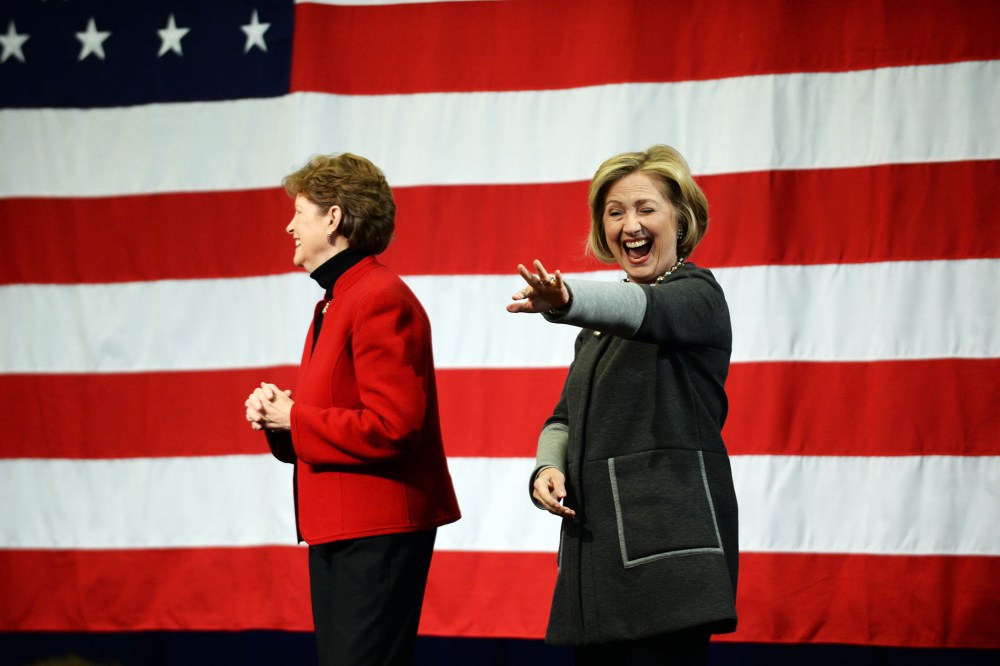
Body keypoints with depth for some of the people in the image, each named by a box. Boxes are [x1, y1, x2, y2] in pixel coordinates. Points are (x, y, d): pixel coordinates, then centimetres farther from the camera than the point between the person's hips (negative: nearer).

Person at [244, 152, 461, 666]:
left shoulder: (382, 300, -15)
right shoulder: (334, 301, 18)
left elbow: (391, 427, -23)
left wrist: (293, 420, -13)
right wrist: (276, 414, 1)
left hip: (377, 531, -11)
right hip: (336, 527, 11)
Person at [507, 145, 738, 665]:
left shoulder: (698, 296, -3)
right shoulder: (602, 322, 20)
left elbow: (645, 310, -26)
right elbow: (567, 415, 21)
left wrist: (568, 302, -47)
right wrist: (548, 466, -2)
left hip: (667, 545, -7)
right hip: (597, 541, 7)